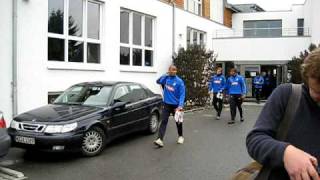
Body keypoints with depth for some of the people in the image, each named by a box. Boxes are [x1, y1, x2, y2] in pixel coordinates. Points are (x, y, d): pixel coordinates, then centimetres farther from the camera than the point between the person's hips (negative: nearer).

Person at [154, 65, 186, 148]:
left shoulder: (179, 81, -12)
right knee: (164, 121, -7)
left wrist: (180, 105, -26)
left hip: (175, 105, -2)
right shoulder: (166, 78, 1)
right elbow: (158, 81, 8)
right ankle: (160, 139, -14)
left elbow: (182, 94, -14)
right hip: (166, 104, 2)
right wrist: (165, 75, -4)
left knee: (178, 121, 14)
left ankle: (180, 136, 36)